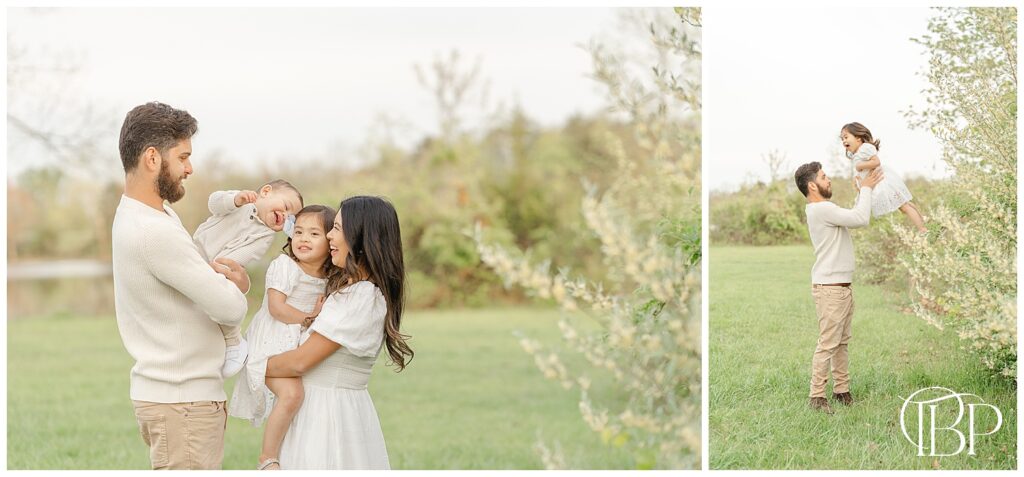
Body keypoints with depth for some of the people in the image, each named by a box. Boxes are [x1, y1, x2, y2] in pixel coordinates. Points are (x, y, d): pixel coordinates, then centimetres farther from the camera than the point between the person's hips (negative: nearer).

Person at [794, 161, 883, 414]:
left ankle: (842, 390, 20)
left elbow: (854, 217, 23)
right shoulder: (821, 209, -18)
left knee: (842, 342, 14)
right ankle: (817, 396, -4)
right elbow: (861, 219, -23)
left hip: (843, 286, 11)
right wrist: (866, 189, -10)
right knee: (828, 344, -8)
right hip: (830, 288, -11)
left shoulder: (824, 209, 16)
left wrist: (863, 191, 17)